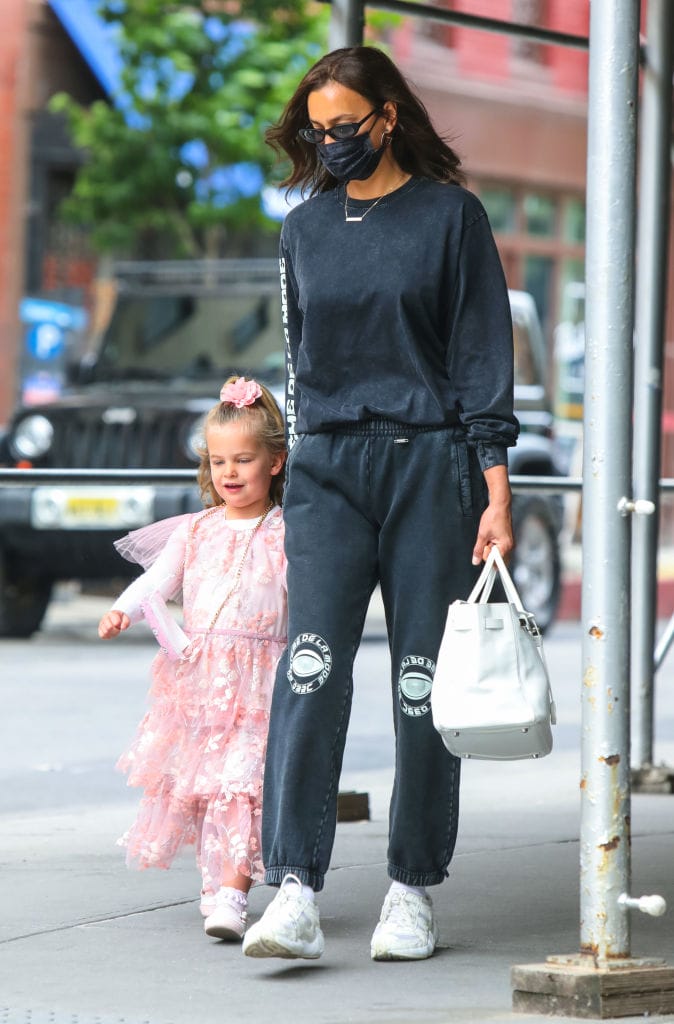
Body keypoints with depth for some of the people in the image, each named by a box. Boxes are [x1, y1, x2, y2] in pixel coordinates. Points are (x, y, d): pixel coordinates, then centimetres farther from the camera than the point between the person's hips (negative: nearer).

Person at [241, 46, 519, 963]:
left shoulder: (451, 215, 1)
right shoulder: (306, 229, 13)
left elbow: (485, 358, 0)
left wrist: (495, 491, -7)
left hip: (430, 465, -2)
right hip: (327, 468, 2)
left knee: (423, 680, 0)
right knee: (311, 667, -13)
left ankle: (413, 892, 10)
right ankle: (295, 894, -19)